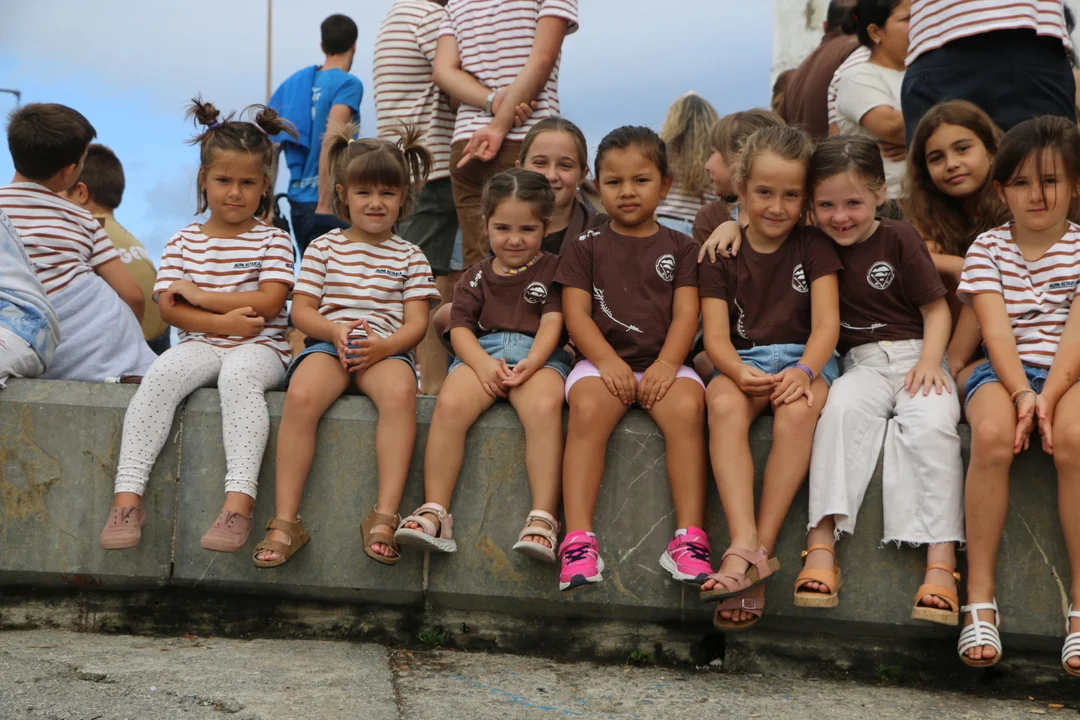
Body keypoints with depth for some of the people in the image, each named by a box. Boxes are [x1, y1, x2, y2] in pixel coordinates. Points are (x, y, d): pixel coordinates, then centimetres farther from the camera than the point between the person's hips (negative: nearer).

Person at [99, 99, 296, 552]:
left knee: (238, 375, -37)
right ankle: (127, 496, -33)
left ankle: (239, 502, -46)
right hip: (201, 344, 2)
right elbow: (170, 310, 2)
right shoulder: (183, 243, 14)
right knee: (162, 373, -30)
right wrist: (225, 321, -13)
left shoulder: (272, 241, 7)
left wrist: (199, 295, -7)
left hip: (259, 348, -2)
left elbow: (268, 303, -8)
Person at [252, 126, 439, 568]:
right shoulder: (324, 247, 16)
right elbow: (301, 310, 9)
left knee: (400, 391, -37)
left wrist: (384, 346, -16)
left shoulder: (409, 256, 15)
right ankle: (285, 521, -30)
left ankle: (385, 516, -37)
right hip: (328, 342, 0)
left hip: (386, 349, 0)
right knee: (301, 396, -34)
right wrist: (335, 331, -13)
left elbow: (416, 323, 5)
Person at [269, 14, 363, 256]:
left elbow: (266, 140, 10)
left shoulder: (295, 81, 12)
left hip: (297, 198, 7)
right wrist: (325, 204, -22)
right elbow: (331, 141, -20)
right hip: (330, 199, -7)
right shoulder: (348, 84, -7)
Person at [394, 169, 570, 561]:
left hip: (538, 355, -2)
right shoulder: (476, 277, 21)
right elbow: (460, 327, 9)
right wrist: (483, 363, -13)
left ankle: (543, 519, -39)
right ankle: (435, 513, -27)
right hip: (482, 353, 2)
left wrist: (529, 364, -17)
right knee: (449, 405, -30)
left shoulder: (553, 270, 15)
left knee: (545, 407, -36)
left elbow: (552, 322, 2)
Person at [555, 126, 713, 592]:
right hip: (602, 360, 0)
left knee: (686, 408, -33)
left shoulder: (679, 247, 16)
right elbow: (575, 313, 3)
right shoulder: (586, 247, 15)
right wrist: (609, 361, -14)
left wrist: (666, 365, -15)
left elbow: (686, 314, 4)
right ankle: (578, 541, -35)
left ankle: (689, 538, -31)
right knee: (588, 411, -34)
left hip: (663, 363, 1)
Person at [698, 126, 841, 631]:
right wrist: (739, 371, -25)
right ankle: (746, 549, -46)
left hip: (804, 358, -1)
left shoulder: (814, 248, 7)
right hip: (743, 361, 1)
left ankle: (761, 547, -35)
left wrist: (803, 371, -25)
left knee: (796, 410, -36)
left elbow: (826, 324, -4)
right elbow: (716, 336, -2)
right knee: (724, 405, -35)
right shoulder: (721, 253, 8)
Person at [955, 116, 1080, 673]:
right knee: (992, 435, -33)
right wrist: (1021, 393, -22)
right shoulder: (987, 249, 8)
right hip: (1006, 373, 1)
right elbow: (996, 329, -5)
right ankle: (980, 601, -27)